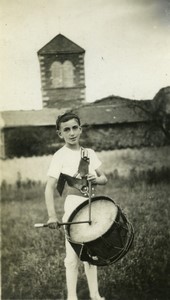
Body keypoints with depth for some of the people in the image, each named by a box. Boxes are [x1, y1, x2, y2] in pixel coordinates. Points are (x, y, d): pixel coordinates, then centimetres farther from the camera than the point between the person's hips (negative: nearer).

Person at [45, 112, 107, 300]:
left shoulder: (89, 153, 5)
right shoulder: (60, 156, -11)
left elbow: (104, 178, 12)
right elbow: (49, 187, -16)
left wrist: (96, 179, -12)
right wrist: (52, 216, -24)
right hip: (73, 208, -5)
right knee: (73, 256, 0)